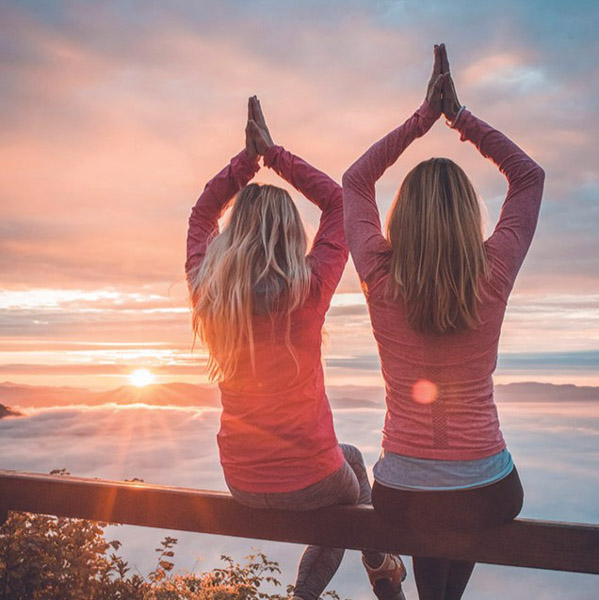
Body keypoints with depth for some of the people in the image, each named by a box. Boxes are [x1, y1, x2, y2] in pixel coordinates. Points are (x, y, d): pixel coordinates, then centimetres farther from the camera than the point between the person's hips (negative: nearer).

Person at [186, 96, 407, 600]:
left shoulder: (206, 289, -11)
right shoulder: (308, 289, -21)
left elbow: (203, 213, 8)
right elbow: (337, 200, -7)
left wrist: (250, 156, 2)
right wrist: (273, 152, -3)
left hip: (242, 483, 4)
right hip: (307, 479, -4)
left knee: (348, 461, 33)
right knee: (350, 464, 33)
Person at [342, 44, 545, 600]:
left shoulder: (380, 277, -14)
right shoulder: (493, 275, -14)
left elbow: (353, 181, 3)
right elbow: (530, 175, 3)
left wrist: (422, 118, 1)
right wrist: (460, 115, -1)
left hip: (400, 498, 0)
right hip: (487, 496, 0)